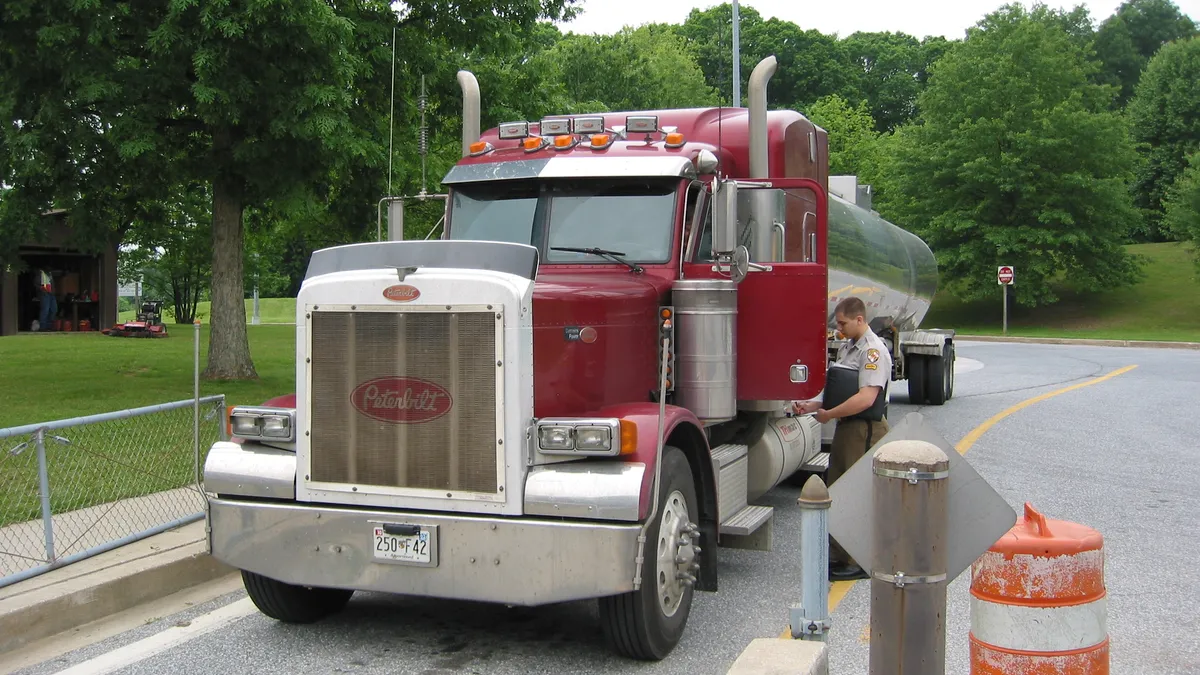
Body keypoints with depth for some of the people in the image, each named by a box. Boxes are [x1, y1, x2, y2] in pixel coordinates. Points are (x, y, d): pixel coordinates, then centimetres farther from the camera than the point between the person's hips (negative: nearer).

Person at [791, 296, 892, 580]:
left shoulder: (873, 350, -16)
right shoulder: (847, 348, 15)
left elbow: (865, 398, -25)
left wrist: (828, 415, -18)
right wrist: (813, 406, 5)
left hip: (865, 431, -10)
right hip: (846, 429, 10)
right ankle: (840, 555, 25)